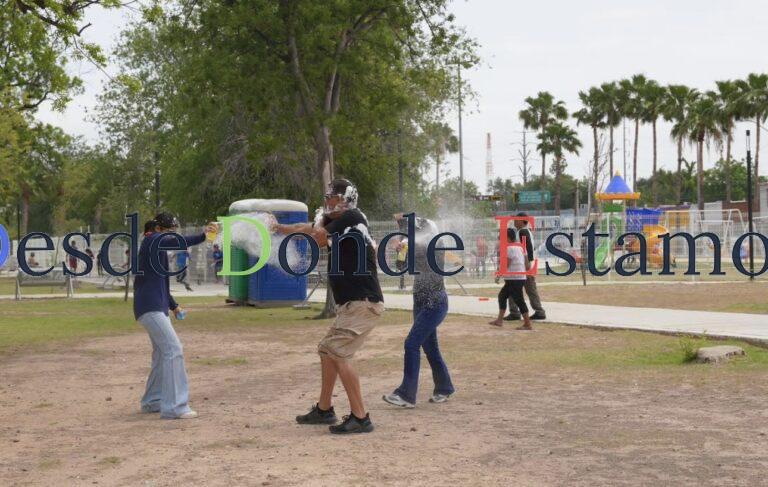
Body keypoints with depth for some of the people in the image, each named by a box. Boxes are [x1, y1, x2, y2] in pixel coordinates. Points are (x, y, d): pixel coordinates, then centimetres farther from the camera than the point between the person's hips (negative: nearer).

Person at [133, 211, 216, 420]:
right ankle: (174, 406, -17)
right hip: (150, 307, -10)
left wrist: (173, 305, 21)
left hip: (157, 307, 10)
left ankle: (152, 401, 25)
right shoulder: (153, 240, -9)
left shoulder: (157, 246, 20)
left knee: (162, 352, 16)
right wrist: (202, 237, -43)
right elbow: (176, 242, -31)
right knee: (173, 349, -15)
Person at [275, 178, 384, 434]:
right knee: (327, 349, 18)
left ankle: (360, 418, -16)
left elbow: (319, 238, -15)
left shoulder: (352, 217, -12)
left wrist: (319, 221, 5)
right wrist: (277, 227, 36)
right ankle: (324, 410, 29)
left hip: (364, 303, -10)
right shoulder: (335, 221, 15)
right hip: (351, 303, 10)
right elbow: (304, 229, 28)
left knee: (338, 353, -16)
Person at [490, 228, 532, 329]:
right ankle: (499, 320, 22)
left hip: (514, 279, -10)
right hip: (521, 277, 10)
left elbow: (506, 265, -17)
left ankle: (528, 325, -4)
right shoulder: (520, 247, 13)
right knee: (502, 295, 18)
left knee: (519, 300, -6)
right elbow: (528, 265, 12)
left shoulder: (509, 248, -15)